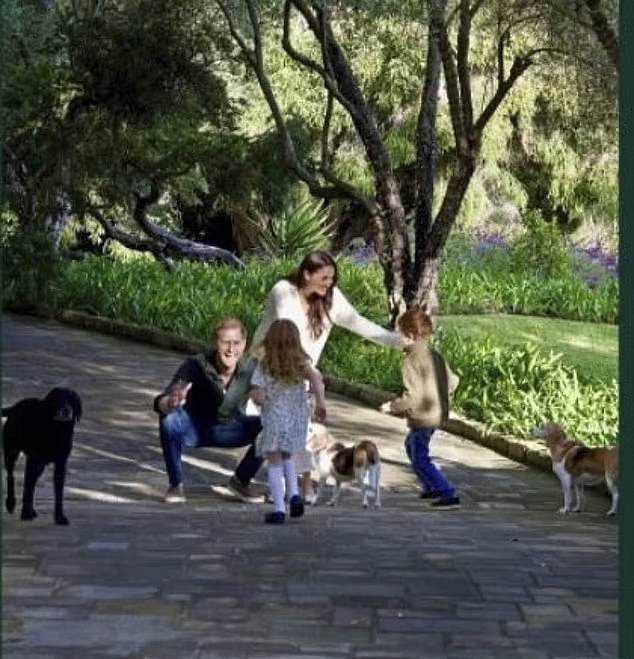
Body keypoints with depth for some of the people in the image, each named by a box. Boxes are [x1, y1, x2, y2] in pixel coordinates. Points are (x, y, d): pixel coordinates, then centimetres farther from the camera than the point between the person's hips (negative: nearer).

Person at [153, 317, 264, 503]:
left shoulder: (251, 368, -24)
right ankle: (176, 485, -9)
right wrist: (171, 403, -60)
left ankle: (240, 480, 6)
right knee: (169, 420, -33)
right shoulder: (196, 365, -29)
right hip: (194, 428, -2)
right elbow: (159, 403, -35)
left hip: (229, 430, 2)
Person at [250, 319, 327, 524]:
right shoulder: (301, 363, 1)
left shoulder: (264, 367, -5)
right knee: (286, 456, 24)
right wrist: (321, 402, -18)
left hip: (274, 419, -3)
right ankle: (294, 494, 5)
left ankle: (279, 509, -4)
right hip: (298, 420, 3)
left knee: (274, 462, 4)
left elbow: (258, 397, -14)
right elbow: (315, 376, -19)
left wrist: (255, 395, 8)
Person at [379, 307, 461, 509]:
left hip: (422, 417, -10)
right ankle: (431, 487, 34)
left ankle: (449, 494, -9)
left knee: (420, 460, -3)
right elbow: (452, 381, 14)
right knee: (411, 445, 30)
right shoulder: (436, 356, 8)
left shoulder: (412, 360, -19)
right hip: (439, 414, 10)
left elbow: (412, 395, -25)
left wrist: (392, 406, -12)